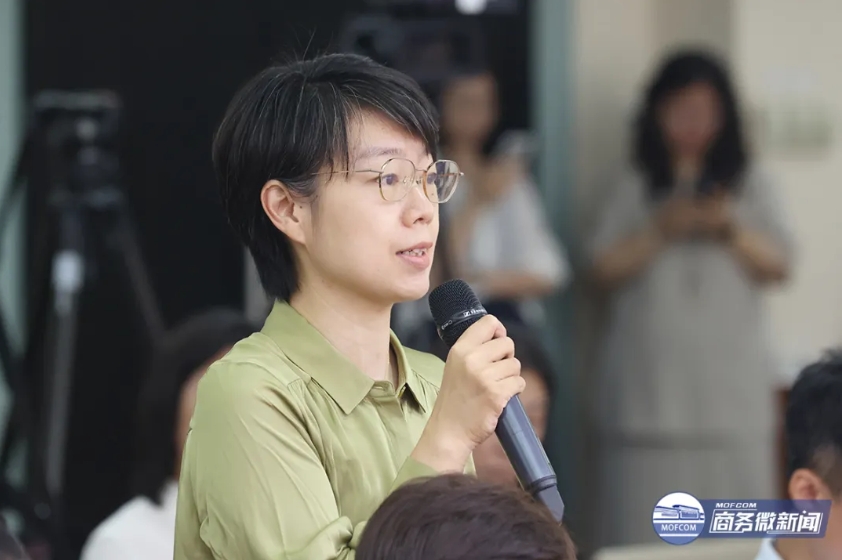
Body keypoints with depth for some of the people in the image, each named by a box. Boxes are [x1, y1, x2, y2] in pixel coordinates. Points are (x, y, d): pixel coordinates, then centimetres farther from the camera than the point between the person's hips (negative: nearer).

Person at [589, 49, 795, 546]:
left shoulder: (751, 185, 11)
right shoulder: (635, 189, 11)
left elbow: (778, 266, 5)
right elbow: (605, 270, 3)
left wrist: (729, 230, -11)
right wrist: (661, 231, -9)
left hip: (730, 381, 0)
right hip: (651, 384, 0)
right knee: (649, 522, -5)